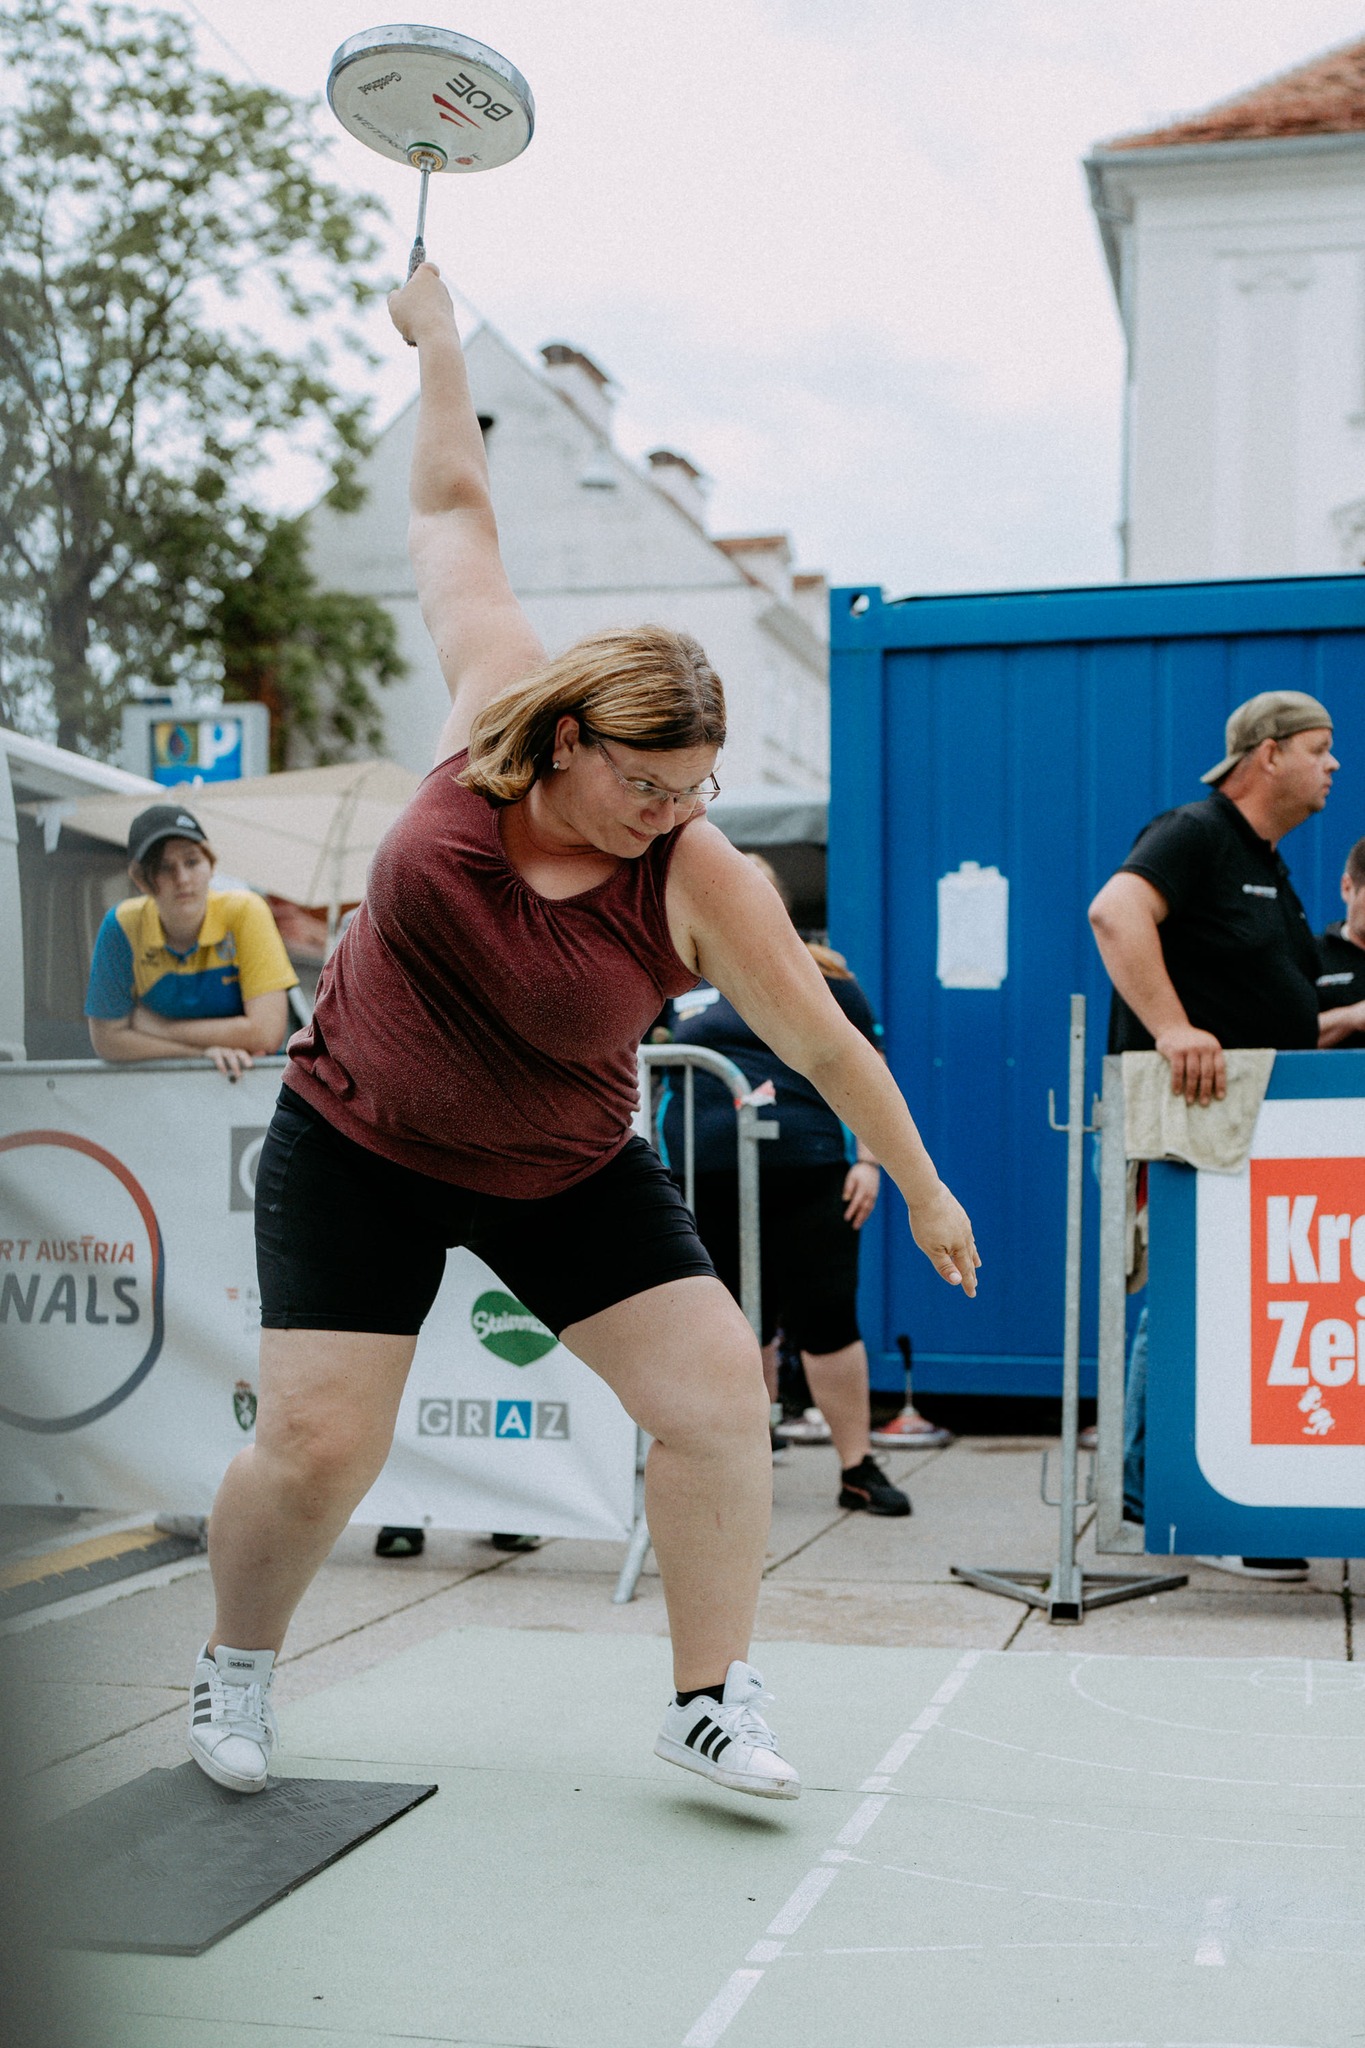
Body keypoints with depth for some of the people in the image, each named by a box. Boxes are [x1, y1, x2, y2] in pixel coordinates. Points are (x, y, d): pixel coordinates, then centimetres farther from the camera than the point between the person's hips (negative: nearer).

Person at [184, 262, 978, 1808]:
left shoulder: (700, 881, -17)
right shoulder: (493, 719, -14)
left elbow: (826, 1043, -8)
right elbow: (455, 517, -1)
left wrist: (924, 1193, -2)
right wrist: (437, 340, 7)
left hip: (568, 1176, 1)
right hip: (358, 1146, -1)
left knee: (721, 1391, -10)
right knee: (315, 1448, -7)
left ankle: (710, 1703, 6)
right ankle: (237, 1665, 24)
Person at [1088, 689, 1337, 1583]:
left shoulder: (1270, 870, 20)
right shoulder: (1193, 836, -10)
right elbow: (1115, 911, -29)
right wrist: (1171, 1029, -36)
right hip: (1189, 1114, -10)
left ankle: (1145, 1484, 22)